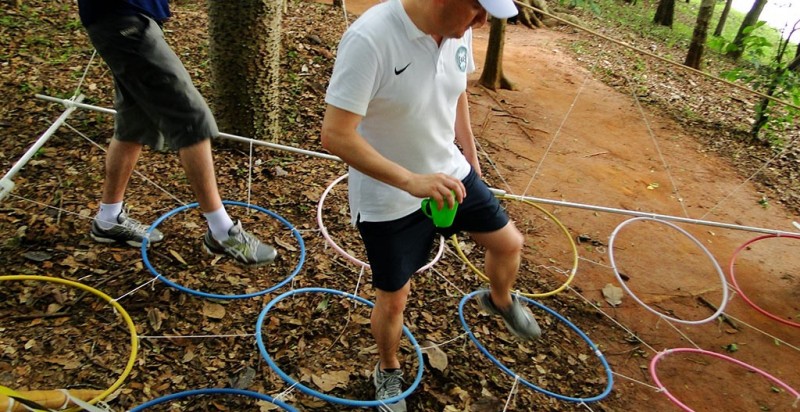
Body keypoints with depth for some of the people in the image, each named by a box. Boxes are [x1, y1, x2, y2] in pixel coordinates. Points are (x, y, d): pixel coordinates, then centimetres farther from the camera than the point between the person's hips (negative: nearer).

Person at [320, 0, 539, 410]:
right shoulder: (369, 39, -32)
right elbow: (335, 135, -33)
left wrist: (471, 159, 18)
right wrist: (411, 181, -38)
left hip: (449, 172, 6)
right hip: (387, 200, -6)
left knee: (508, 242, 16)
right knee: (393, 298, 11)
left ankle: (500, 300, 51)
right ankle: (388, 371, 43)